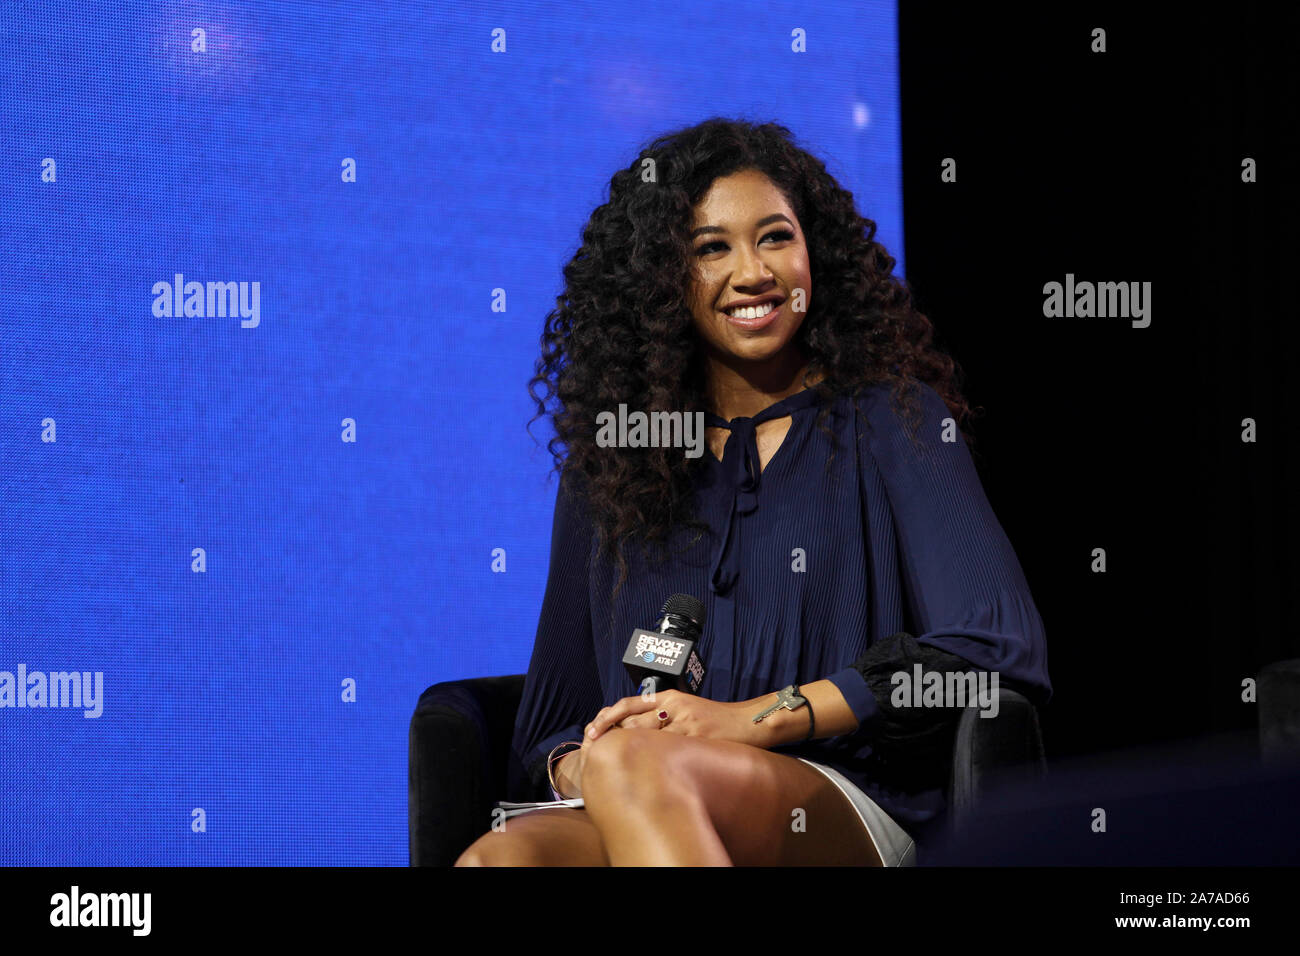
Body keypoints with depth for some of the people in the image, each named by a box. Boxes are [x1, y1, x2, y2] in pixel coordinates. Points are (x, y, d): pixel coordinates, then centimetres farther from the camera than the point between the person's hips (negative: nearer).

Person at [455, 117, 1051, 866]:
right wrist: (572, 766, -8)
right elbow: (553, 723, 19)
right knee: (498, 857, -33)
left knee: (632, 765, -35)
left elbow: (1002, 650, -6)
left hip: (856, 813, -2)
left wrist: (754, 718, -12)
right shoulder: (605, 461, 18)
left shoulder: (887, 419, 8)